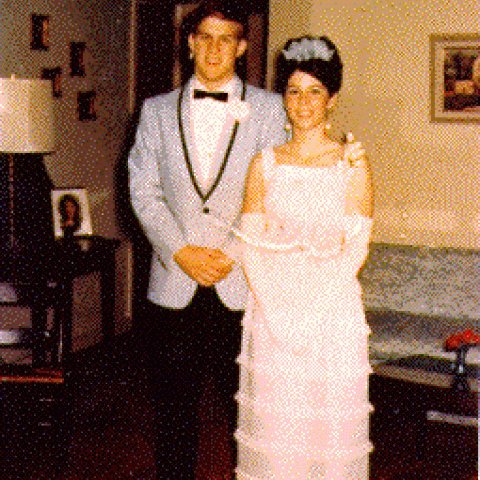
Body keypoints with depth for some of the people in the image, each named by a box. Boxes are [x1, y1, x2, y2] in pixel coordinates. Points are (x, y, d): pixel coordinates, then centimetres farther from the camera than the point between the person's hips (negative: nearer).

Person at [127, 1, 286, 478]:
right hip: (175, 288, 2)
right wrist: (182, 252, -9)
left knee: (246, 405, 5)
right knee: (174, 406, 9)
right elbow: (143, 192, 3)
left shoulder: (270, 109, 4)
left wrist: (231, 254, -11)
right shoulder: (157, 110, 9)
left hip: (243, 285, -1)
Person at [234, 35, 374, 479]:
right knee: (273, 424, 7)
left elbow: (355, 250, -5)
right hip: (271, 310, 2)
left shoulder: (351, 163, -1)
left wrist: (312, 305, -13)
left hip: (333, 312, -2)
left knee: (328, 421, 4)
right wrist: (274, 307, -10)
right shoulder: (265, 163, 6)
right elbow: (251, 245, 2)